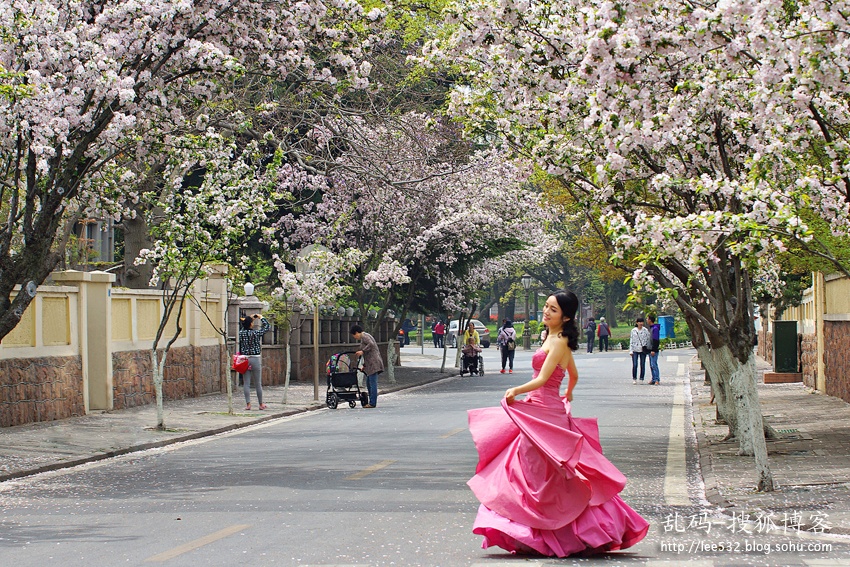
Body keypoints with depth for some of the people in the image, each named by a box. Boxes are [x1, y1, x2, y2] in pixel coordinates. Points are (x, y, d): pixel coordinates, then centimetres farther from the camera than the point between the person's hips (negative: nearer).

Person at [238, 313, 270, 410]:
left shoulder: (241, 333, -2)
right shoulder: (256, 333, -10)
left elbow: (245, 327, 23)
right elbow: (267, 326, 4)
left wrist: (251, 318, 27)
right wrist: (261, 317, 16)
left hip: (244, 359, 2)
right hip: (255, 359, -2)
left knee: (246, 383, 4)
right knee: (258, 383, 7)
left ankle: (248, 404, -1)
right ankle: (261, 404, 15)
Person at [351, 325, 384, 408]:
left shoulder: (364, 336, -4)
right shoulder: (366, 336, 25)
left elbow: (371, 344, -23)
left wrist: (362, 351, -19)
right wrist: (364, 365, 27)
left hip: (373, 363, -10)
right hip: (371, 364, 10)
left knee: (372, 383, -9)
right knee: (369, 383, 13)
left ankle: (372, 403, -10)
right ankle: (372, 402, 15)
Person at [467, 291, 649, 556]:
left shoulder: (558, 342, -15)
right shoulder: (556, 340, 14)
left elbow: (542, 380, -23)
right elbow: (574, 375, 27)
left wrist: (515, 391, -15)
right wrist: (567, 395, 43)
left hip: (546, 414, -10)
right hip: (538, 412, 10)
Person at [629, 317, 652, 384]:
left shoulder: (645, 330, 3)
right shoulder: (633, 330, 6)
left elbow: (648, 339, 5)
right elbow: (631, 341, 8)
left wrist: (648, 348, -5)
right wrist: (631, 350, 2)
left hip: (643, 350, 0)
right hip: (635, 350, 0)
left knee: (643, 365, 2)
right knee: (634, 365, -6)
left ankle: (641, 379, 12)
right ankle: (634, 379, 4)